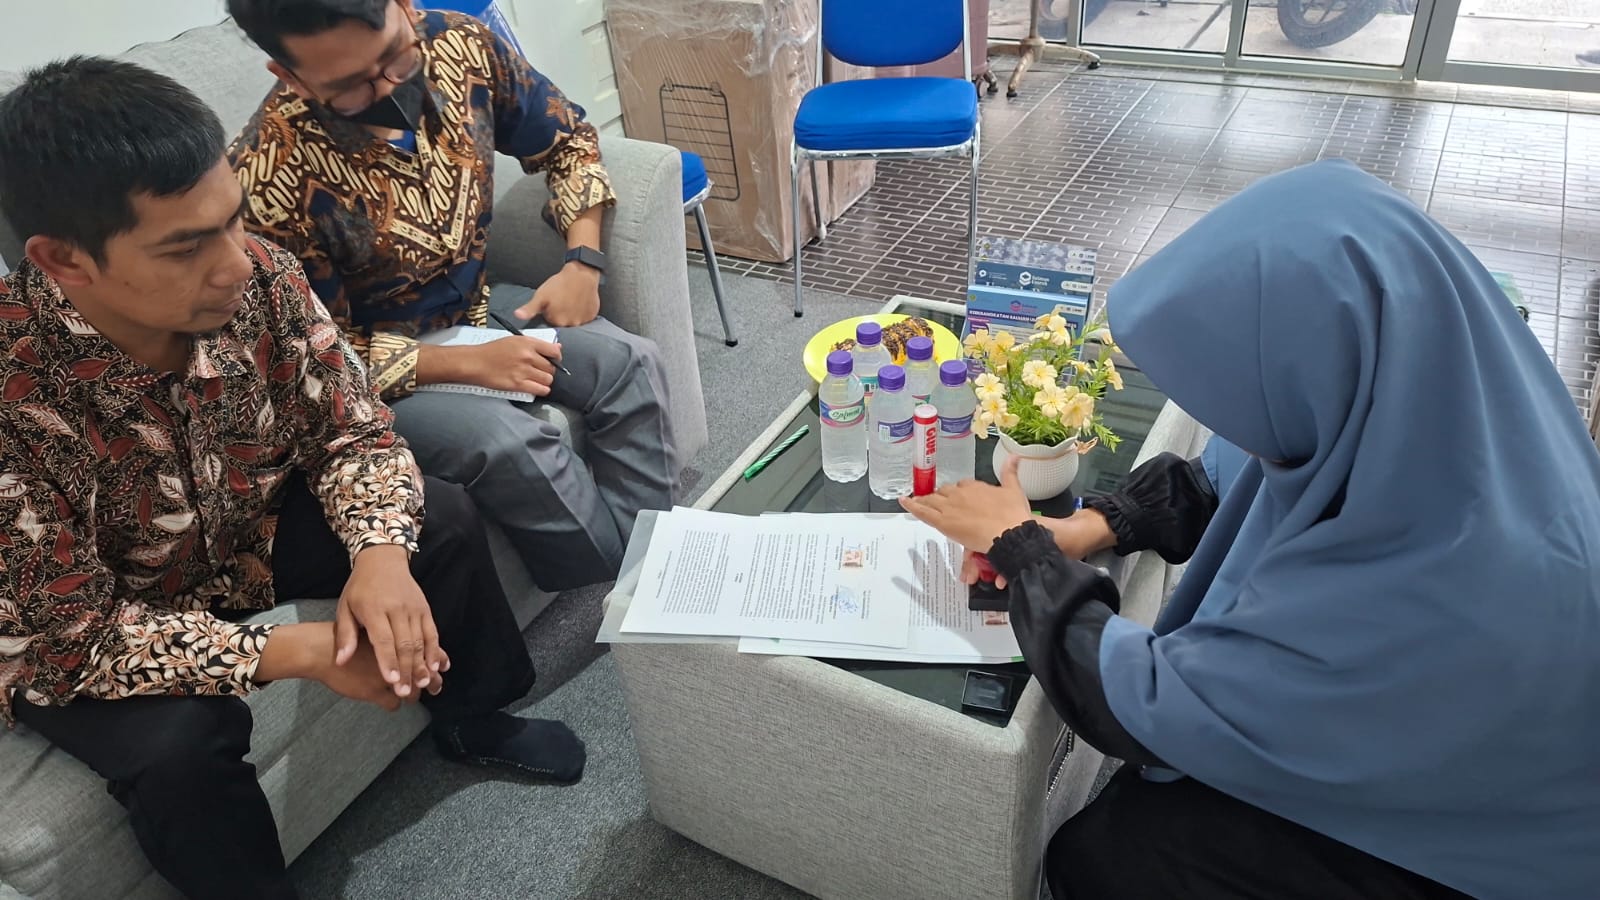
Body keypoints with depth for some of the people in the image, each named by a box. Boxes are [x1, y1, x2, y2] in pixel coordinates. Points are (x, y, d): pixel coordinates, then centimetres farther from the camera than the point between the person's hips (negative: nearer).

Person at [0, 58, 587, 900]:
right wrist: (293, 653, -34)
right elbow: (73, 638, -29)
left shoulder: (259, 278, -25)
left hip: (243, 529, 5)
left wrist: (380, 553, -32)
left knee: (443, 518, -6)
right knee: (179, 738, -31)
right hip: (75, 643, -4)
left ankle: (472, 719, 20)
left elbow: (353, 430, -13)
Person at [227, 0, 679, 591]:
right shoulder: (269, 183, -28)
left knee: (629, 363, -15)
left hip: (476, 306, 6)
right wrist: (471, 364, -24)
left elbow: (568, 141, 3)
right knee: (508, 441, -30)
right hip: (373, 368, -5)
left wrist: (582, 261, -10)